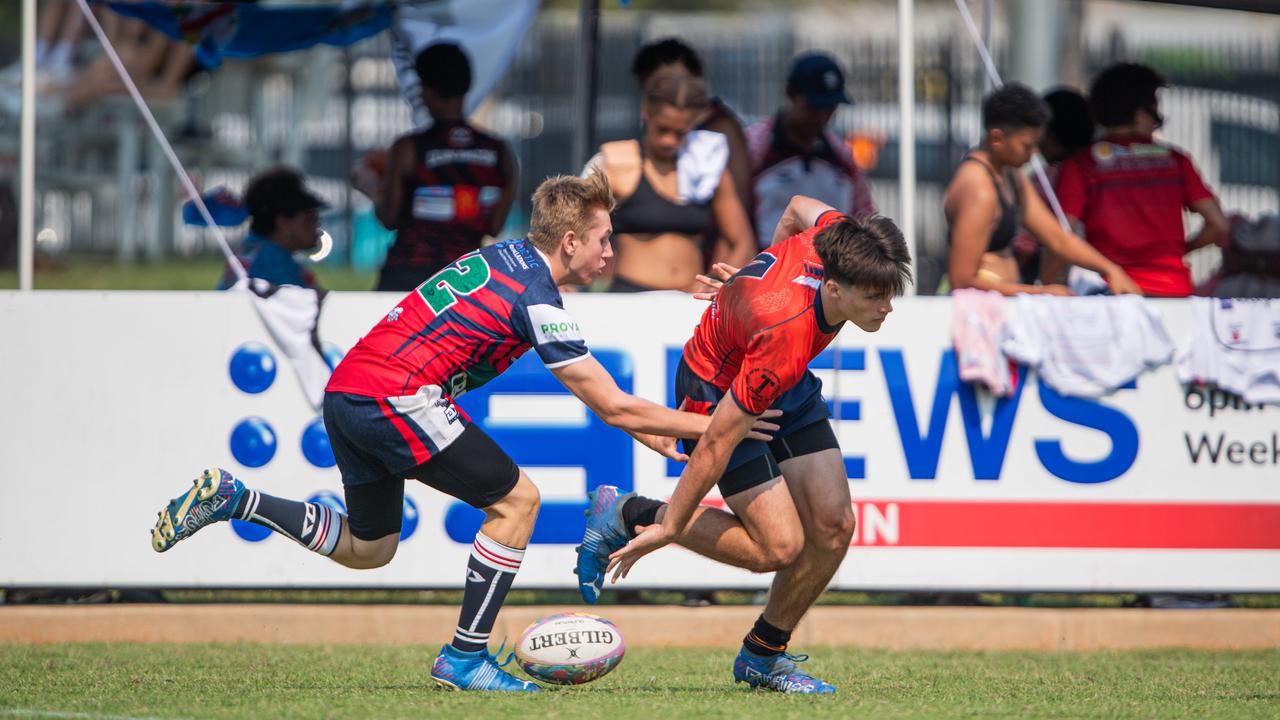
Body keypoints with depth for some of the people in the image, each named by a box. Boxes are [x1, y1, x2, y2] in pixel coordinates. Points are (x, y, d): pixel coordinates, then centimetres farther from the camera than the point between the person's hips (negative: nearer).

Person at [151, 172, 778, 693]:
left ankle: (230, 498, 16)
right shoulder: (536, 302, -12)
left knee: (367, 549, 22)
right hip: (394, 395, -9)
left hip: (348, 388, 9)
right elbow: (612, 406, -8)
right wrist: (709, 425, 1)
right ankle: (466, 656, 3)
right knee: (516, 500, -1)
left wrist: (644, 429, 26)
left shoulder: (504, 256, 15)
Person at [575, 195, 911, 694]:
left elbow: (800, 207, 4)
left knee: (833, 527, -1)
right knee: (779, 545, -14)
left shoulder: (837, 237, -24)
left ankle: (764, 655, 18)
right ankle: (625, 516, 4)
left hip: (788, 388, 8)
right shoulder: (785, 338, -41)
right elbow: (717, 443, -31)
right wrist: (670, 527, -21)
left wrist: (755, 281, 21)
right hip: (719, 391, -8)